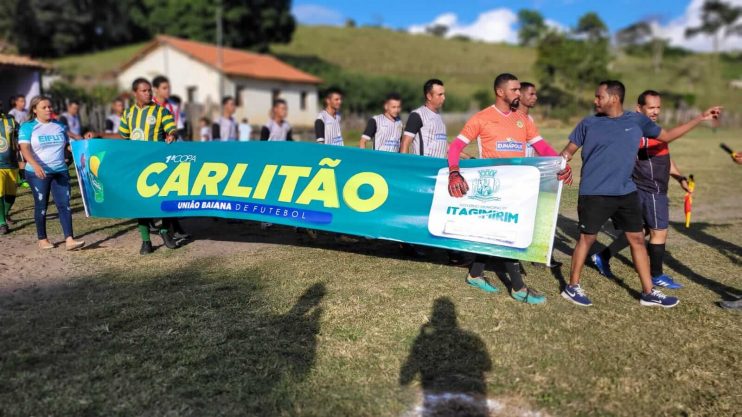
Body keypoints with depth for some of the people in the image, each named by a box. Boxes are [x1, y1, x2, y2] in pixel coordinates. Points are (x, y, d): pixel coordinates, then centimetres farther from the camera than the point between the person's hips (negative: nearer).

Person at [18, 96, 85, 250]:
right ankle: (42, 239, 18)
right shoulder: (27, 127, -1)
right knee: (41, 205, 5)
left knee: (64, 204, -6)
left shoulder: (60, 126, 12)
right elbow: (25, 148, -13)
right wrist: (35, 165, -30)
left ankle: (69, 240, -11)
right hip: (38, 173, -3)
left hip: (61, 171, 3)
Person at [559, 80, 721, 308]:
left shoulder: (637, 120, 5)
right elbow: (569, 151, 3)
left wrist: (700, 118, 15)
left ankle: (648, 293, 20)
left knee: (637, 239, 8)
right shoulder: (589, 123, -1)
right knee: (587, 238, 2)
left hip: (626, 192, 4)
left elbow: (667, 136, 16)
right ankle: (572, 287, 16)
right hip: (594, 193, -3)